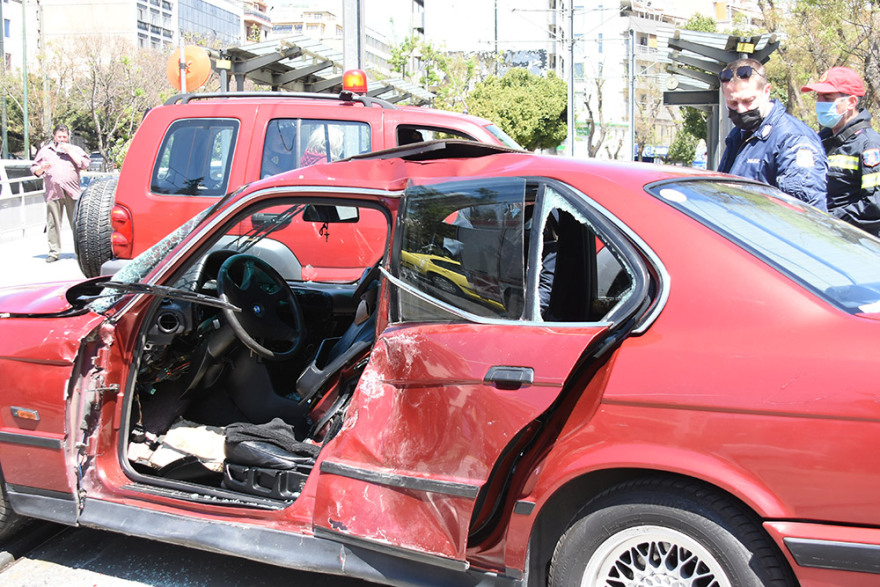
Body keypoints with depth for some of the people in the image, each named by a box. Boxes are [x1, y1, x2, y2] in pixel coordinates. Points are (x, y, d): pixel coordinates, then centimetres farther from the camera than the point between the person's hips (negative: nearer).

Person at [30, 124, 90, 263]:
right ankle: (54, 252, 5)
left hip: (72, 193, -1)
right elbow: (34, 170, 19)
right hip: (53, 192, 1)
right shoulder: (45, 151, 18)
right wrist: (42, 167, -3)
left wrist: (69, 151, -3)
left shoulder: (75, 149, 16)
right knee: (53, 223, -1)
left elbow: (85, 164, 0)